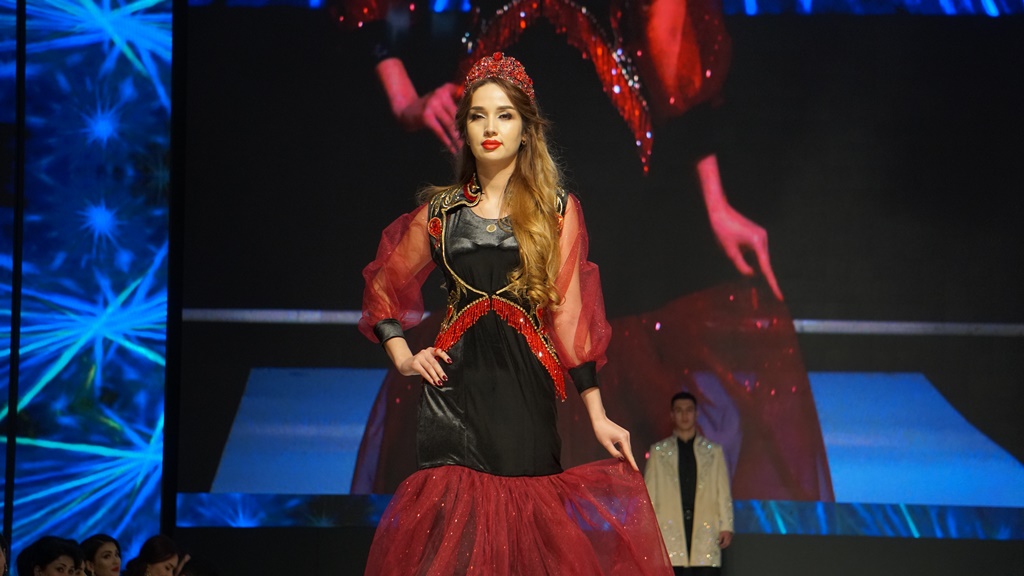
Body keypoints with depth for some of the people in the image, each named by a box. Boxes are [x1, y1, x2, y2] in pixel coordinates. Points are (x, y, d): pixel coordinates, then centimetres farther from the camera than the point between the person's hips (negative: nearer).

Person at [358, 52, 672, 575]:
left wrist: (596, 415, -2)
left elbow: (568, 313, 3)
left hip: (525, 392, -1)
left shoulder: (556, 211, 6)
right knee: (454, 528, -5)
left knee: (522, 521, -4)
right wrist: (402, 356, 6)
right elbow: (382, 288, 22)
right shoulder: (440, 212, 11)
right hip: (454, 389, 1)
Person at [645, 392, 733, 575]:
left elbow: (724, 492, 10)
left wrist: (726, 526, 1)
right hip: (670, 531, 0)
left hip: (705, 532, 0)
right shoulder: (658, 451, 13)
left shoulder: (713, 451, 14)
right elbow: (649, 493, 9)